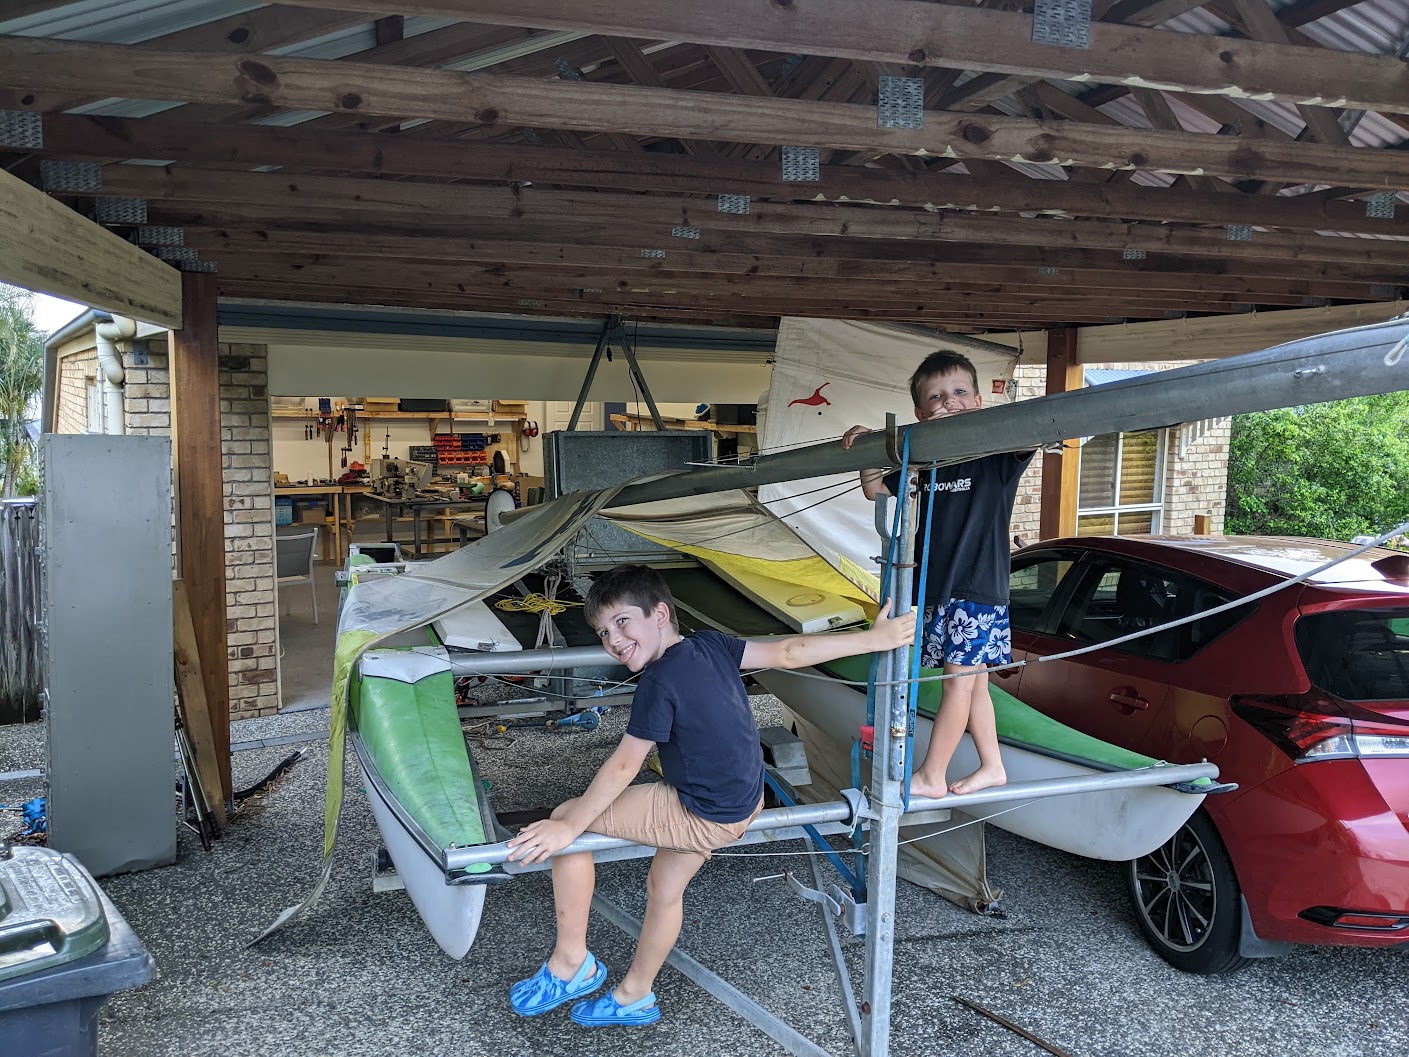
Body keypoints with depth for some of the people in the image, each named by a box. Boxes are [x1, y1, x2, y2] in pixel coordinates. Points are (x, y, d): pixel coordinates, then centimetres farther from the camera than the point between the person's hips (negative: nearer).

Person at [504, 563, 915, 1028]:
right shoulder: (712, 644, -2)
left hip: (701, 818, -9)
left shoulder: (660, 683, -23)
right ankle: (634, 995, 48)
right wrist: (873, 638, 4)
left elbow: (623, 766, -19)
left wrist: (570, 827, -12)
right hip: (745, 801, 9)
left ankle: (571, 962, 10)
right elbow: (789, 652, -2)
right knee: (665, 888, 27)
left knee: (565, 818, -4)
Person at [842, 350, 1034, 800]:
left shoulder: (996, 453, -8)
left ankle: (931, 775, 7)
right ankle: (992, 767, 27)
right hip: (938, 587, 6)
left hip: (980, 586, -6)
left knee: (959, 680, -2)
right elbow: (874, 489, 17)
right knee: (972, 682, 14)